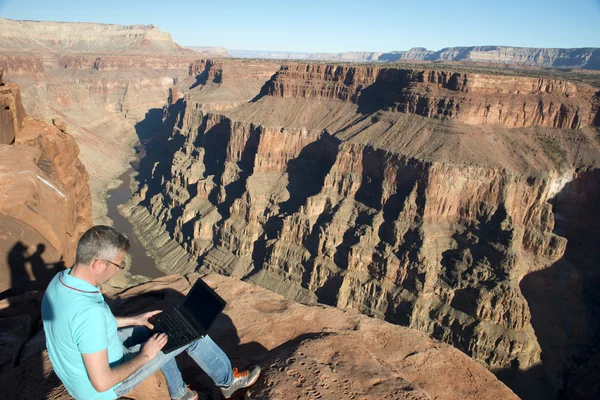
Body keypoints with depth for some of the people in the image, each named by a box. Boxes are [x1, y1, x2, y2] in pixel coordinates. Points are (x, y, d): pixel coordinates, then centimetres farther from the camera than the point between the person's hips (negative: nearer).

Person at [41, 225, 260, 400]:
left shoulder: (60, 280, -12)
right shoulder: (90, 312, -40)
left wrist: (133, 320, 8)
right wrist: (144, 356, -17)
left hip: (76, 370, 8)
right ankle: (228, 380, 27)